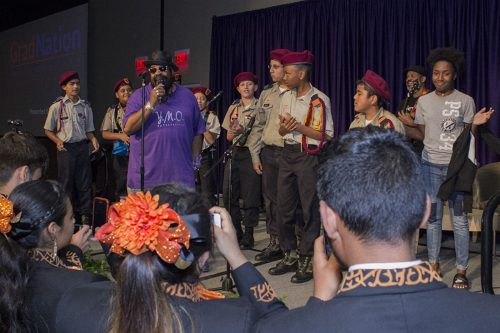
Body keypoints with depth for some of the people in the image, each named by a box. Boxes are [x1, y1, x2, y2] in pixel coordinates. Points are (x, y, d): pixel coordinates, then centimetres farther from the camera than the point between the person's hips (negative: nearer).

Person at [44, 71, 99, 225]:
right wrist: (58, 142, -13)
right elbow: (48, 130, 3)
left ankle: (85, 215, 12)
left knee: (84, 181, 5)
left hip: (82, 147, 3)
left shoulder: (85, 106, 6)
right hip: (66, 148, -2)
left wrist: (93, 139, -7)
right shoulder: (57, 106, -2)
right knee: (66, 182, 5)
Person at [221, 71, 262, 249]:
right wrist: (234, 132, -7)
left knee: (250, 197, -3)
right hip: (235, 153, 5)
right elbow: (228, 136, 15)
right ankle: (236, 233, 18)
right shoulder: (233, 108, 15)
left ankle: (248, 236, 7)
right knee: (229, 195, 5)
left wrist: (244, 131, -17)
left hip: (251, 153, -5)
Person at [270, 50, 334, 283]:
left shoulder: (319, 99, -10)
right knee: (284, 207, 11)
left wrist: (299, 126, -17)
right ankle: (289, 257, 24)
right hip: (287, 154, 7)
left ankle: (307, 260, 8)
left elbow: (327, 135, -13)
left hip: (308, 156, -7)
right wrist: (284, 127, -6)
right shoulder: (286, 97, 11)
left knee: (309, 209, -2)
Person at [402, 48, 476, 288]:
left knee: (459, 218, -1)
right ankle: (434, 264, 20)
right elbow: (421, 134, 9)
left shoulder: (465, 101, -1)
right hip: (430, 164, 3)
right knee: (433, 216, 9)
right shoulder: (424, 101, 6)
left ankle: (461, 270, 7)